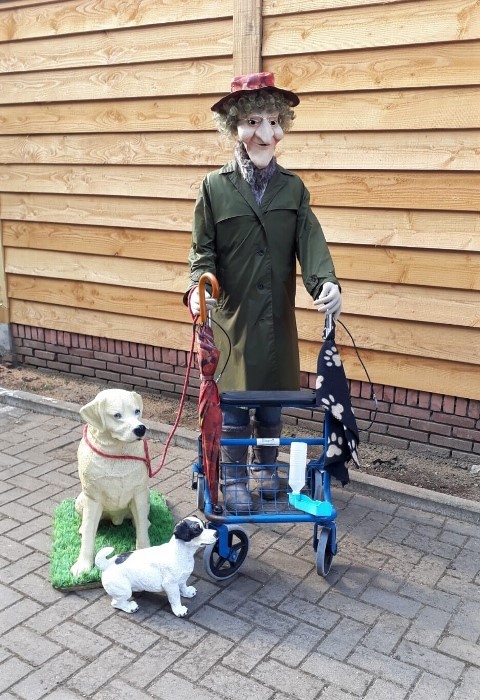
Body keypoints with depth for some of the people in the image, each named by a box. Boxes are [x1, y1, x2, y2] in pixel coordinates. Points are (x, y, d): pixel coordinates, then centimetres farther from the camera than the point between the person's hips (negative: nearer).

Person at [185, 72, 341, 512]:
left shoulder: (293, 188, 2)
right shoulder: (215, 187, -3)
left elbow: (310, 243, -7)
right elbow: (202, 250, -3)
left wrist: (327, 282, -25)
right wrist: (199, 287, -22)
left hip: (278, 316, 2)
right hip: (232, 315, -2)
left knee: (273, 399, 13)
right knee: (232, 403, 6)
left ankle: (266, 468, 35)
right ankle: (234, 479, 25)